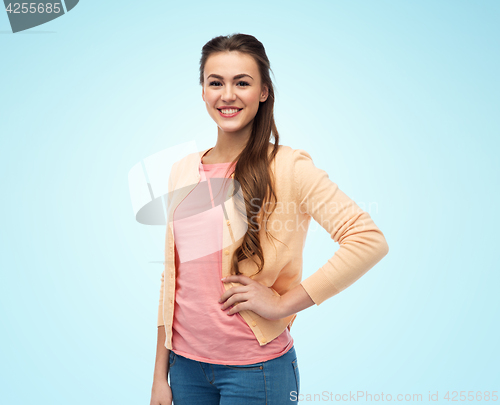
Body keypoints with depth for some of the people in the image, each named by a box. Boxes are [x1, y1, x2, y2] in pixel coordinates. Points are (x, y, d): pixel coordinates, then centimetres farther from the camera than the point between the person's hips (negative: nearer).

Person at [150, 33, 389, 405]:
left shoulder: (288, 167, -12)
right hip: (185, 363, 5)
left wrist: (282, 303, -18)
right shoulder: (183, 172, 3)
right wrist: (160, 375, 9)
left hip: (257, 368, -4)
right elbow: (172, 277, 7)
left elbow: (370, 241, -20)